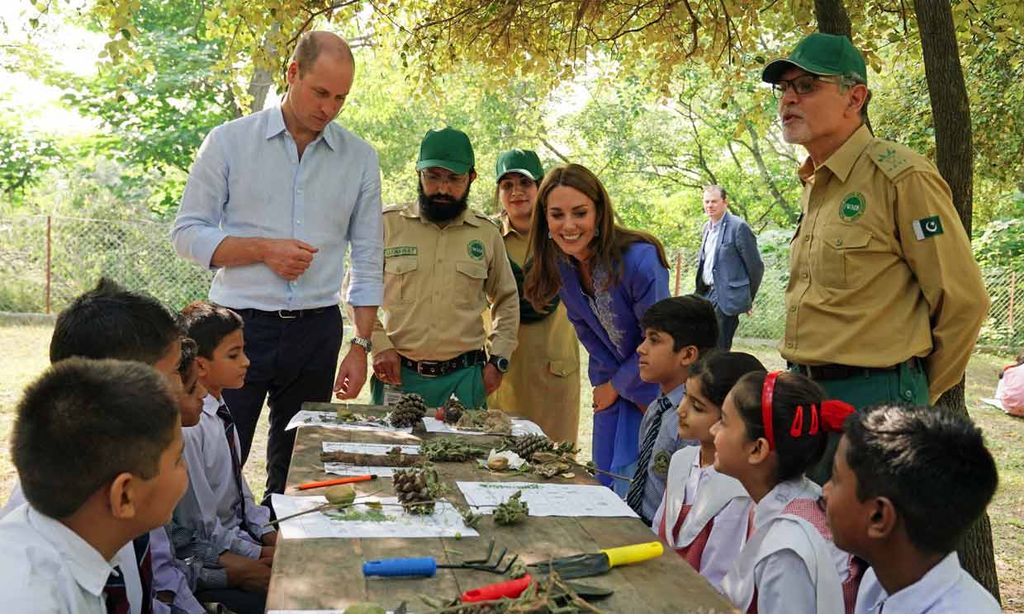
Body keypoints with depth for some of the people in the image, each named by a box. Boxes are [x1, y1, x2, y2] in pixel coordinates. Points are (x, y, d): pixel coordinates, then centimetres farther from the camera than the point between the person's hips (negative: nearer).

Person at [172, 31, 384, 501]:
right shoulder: (229, 141, 0)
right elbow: (187, 233, 0)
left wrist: (361, 347, 2)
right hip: (240, 325, -2)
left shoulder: (359, 158, 5)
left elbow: (368, 261, 7)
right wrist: (263, 249, -14)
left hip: (316, 330, 2)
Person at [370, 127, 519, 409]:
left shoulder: (487, 233, 7)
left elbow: (506, 300, 18)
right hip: (398, 375, -1)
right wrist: (379, 345, -5)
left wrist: (498, 361, 8)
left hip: (464, 378, 1)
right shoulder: (388, 224, 1)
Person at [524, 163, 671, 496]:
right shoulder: (560, 263, -8)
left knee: (629, 491, -6)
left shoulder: (639, 259, -28)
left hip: (655, 387, -6)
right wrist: (619, 388, -3)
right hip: (612, 385, 6)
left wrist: (616, 386, -7)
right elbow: (585, 329, 4)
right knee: (605, 481, 14)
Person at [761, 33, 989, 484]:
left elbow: (963, 300, -10)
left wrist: (914, 394, 1)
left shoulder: (901, 176, -13)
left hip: (872, 400, -8)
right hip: (807, 394, 8)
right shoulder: (813, 187, 13)